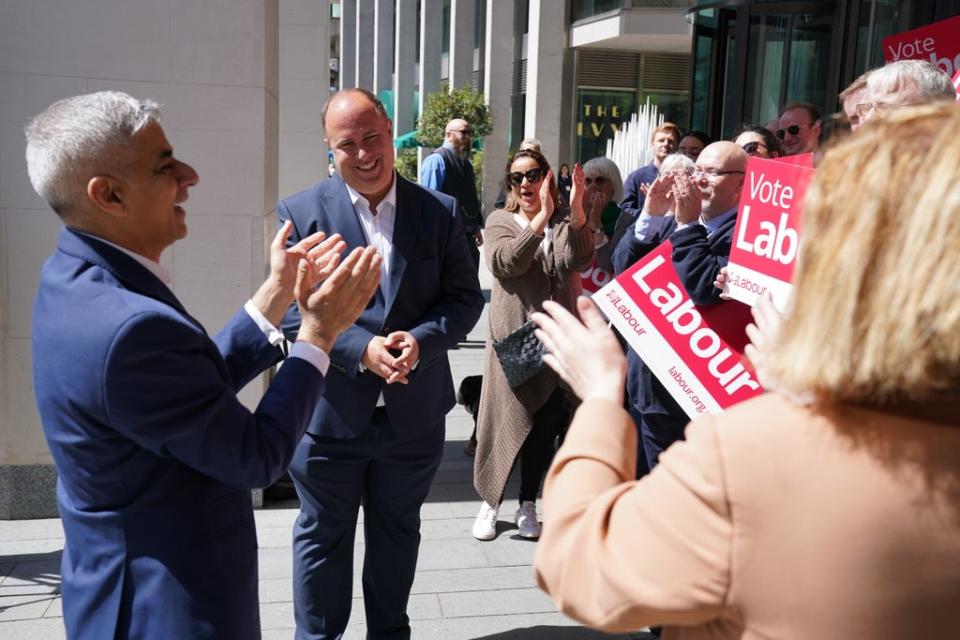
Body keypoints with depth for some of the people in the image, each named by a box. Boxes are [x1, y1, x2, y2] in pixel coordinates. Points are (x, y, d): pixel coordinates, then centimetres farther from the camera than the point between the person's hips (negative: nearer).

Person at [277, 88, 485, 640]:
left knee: (398, 533, 20)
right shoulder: (300, 213, -5)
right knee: (322, 537, 15)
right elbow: (290, 308, -9)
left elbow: (465, 298, -1)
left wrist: (420, 340, -19)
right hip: (328, 412, -1)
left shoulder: (441, 211, 0)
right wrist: (361, 349, -23)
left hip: (415, 411, 2)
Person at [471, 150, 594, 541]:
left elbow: (578, 261, -13)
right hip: (512, 336, -1)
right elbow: (504, 263, -16)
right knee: (504, 421, 4)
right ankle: (490, 503, 22)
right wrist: (542, 216, -24)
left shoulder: (564, 223, 7)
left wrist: (576, 210, -26)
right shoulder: (500, 221, 4)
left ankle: (527, 505, 24)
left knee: (545, 426, 8)